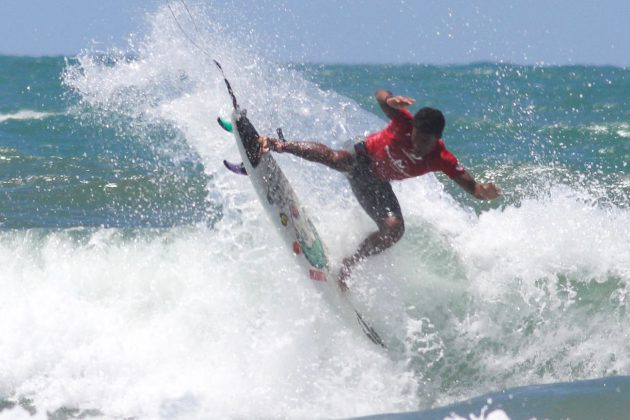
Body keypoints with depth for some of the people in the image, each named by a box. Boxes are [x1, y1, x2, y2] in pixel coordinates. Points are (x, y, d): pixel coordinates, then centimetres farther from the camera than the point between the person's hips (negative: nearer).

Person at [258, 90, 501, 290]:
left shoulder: (442, 160, -23)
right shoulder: (405, 123, -28)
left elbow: (471, 186, -27)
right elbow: (381, 95, -35)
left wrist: (485, 192, -50)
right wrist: (390, 100, -59)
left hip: (376, 183, 3)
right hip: (362, 157, -3)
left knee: (394, 229, -18)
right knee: (335, 158, -39)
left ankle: (348, 264, 3)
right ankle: (278, 146, -28)